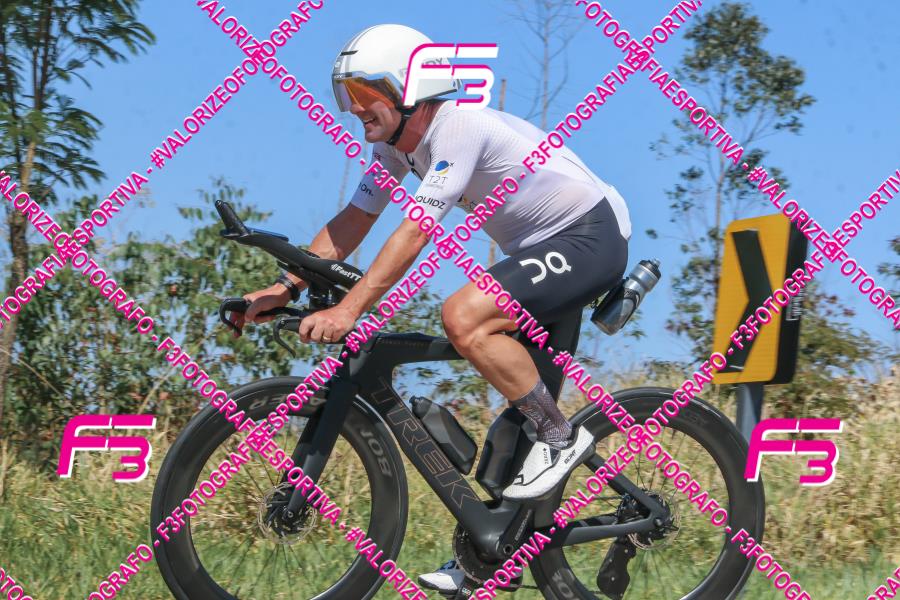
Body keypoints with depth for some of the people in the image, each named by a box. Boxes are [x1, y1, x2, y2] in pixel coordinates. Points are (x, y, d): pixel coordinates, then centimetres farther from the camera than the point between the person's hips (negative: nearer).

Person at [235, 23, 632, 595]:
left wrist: (349, 309, -38)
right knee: (517, 396, 7)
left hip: (592, 236, -10)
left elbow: (416, 231, -33)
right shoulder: (395, 143, 3)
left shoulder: (458, 127, -25)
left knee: (463, 317, -29)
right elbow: (353, 221, 4)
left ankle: (563, 436, -13)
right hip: (541, 246, 10)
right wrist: (284, 288, -7)